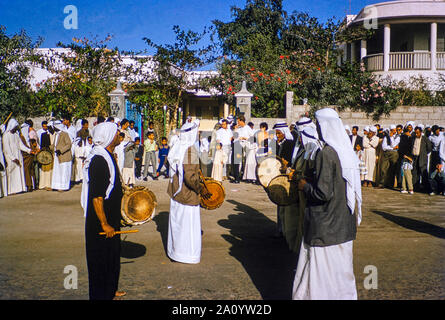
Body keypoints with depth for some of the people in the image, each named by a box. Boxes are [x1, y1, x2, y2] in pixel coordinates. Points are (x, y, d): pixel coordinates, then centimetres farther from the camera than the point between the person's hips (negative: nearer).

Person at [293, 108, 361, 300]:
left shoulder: (325, 153, -20)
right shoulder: (347, 150, 6)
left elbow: (323, 192, -23)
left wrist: (305, 186, -6)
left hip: (325, 225, -8)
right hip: (344, 224, 8)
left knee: (320, 268, 1)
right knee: (341, 266, 18)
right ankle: (345, 294, 29)